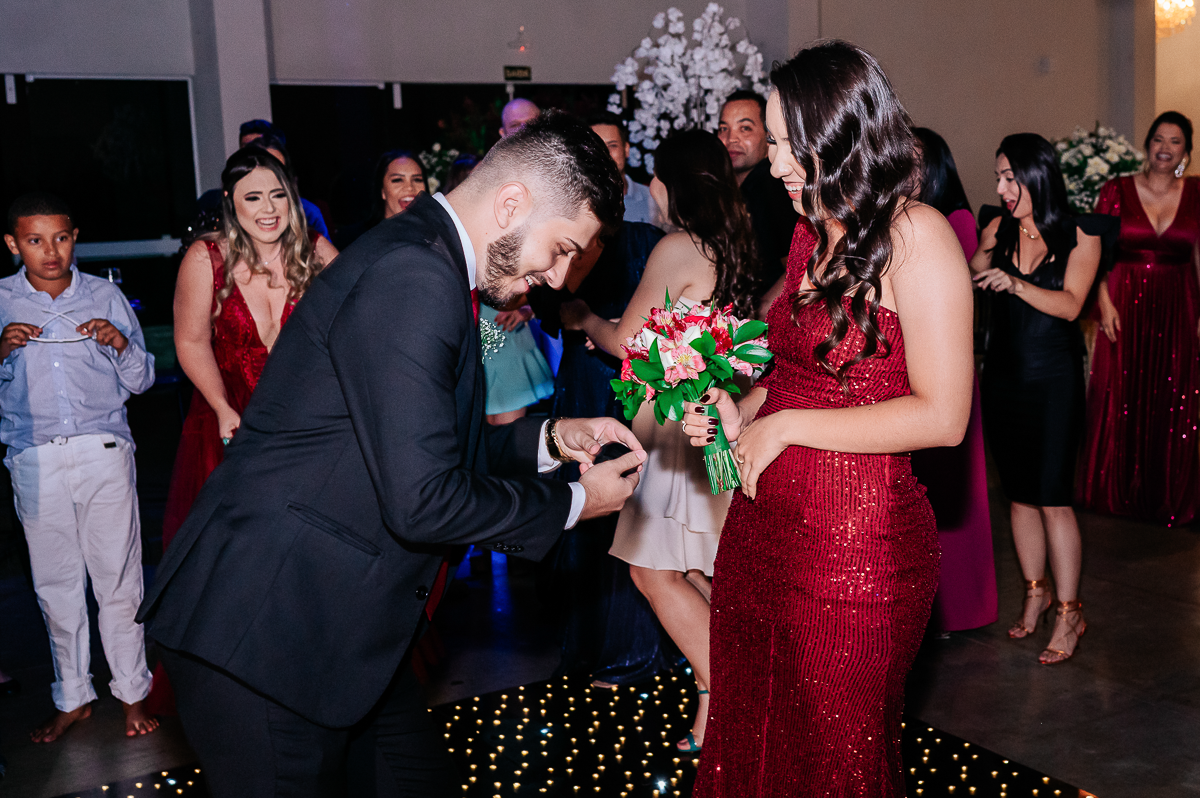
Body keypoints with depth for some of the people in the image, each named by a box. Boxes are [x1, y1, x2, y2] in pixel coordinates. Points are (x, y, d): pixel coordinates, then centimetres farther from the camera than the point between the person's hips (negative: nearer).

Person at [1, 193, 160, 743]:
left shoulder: (104, 296, 5)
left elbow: (140, 381, 8)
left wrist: (122, 343, -12)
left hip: (104, 453, -1)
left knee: (118, 576, 2)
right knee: (55, 583, 9)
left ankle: (132, 692, 15)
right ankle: (72, 697, 22)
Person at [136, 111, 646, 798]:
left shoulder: (427, 260, 10)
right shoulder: (414, 276, -23)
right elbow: (422, 500, -26)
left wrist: (552, 438, 8)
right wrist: (574, 501, -11)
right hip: (266, 633, -10)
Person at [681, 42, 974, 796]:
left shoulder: (916, 235, -12)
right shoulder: (812, 232, 12)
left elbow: (942, 415, -17)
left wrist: (785, 426, -13)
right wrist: (743, 411, 4)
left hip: (855, 545, -7)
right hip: (762, 529, 7)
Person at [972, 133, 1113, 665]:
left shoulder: (1079, 235, -4)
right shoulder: (997, 229, 5)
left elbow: (1070, 304, -14)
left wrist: (1015, 283, -27)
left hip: (1054, 377, -4)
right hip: (1003, 374, 4)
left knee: (1053, 497, -5)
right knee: (1019, 493, 11)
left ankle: (1069, 612, 7)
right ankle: (1035, 591, 27)